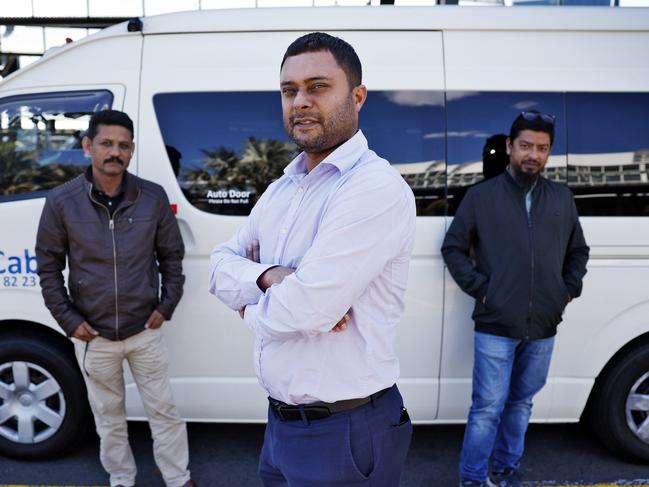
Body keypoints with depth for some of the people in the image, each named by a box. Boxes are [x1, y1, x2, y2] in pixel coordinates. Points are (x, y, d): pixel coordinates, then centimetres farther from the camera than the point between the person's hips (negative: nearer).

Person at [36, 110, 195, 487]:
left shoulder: (153, 197, -6)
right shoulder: (62, 201, -7)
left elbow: (172, 255, 3)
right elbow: (49, 266, 0)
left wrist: (166, 306, -3)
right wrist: (68, 320, -4)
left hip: (145, 331, 0)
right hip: (93, 337, 1)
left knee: (164, 411, 12)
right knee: (108, 416, 18)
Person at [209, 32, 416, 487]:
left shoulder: (377, 188, -21)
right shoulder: (280, 190, 8)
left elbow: (305, 309, -28)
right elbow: (220, 266, 4)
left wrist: (254, 309, -6)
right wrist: (270, 277, -17)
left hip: (344, 435, -7)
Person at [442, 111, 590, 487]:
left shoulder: (563, 198, 9)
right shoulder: (482, 195, -2)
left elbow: (579, 251, 19)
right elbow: (453, 247, 0)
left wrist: (570, 289, 5)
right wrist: (479, 288, -9)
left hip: (543, 328, 4)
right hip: (496, 327, -4)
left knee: (521, 403, 17)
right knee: (488, 408, 0)